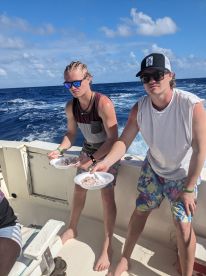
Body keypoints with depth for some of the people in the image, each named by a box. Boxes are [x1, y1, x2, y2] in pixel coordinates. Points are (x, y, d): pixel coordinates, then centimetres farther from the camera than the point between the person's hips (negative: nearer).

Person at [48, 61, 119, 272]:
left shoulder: (103, 104, -28)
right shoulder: (70, 106, -10)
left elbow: (113, 139, -26)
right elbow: (71, 133, 2)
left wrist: (93, 159, -29)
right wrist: (60, 150, -15)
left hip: (108, 152, -6)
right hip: (88, 151, 6)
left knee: (107, 195, -7)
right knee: (78, 190, 16)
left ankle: (107, 246, 14)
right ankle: (72, 229, 41)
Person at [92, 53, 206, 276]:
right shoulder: (139, 108, -17)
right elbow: (124, 141, -17)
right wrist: (106, 162, -36)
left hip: (183, 175, -3)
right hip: (152, 170, 3)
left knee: (183, 226, -4)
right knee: (139, 212, 12)